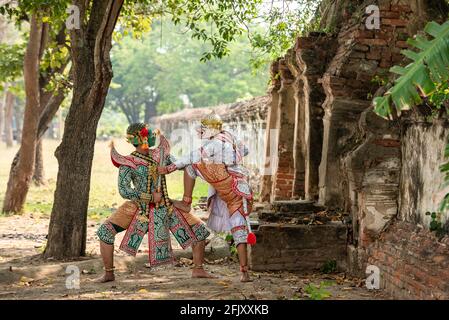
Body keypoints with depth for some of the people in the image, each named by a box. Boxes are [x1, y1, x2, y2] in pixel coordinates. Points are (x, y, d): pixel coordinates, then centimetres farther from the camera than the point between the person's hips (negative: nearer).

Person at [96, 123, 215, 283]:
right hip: (140, 208, -3)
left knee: (199, 230, 1)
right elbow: (124, 191, -24)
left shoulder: (159, 154, 1)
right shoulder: (128, 163, -15)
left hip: (165, 208, 3)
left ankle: (198, 270, 14)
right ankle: (109, 274, 0)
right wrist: (151, 197, -22)